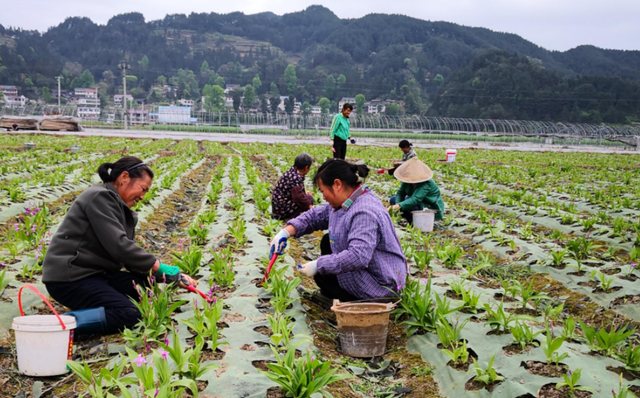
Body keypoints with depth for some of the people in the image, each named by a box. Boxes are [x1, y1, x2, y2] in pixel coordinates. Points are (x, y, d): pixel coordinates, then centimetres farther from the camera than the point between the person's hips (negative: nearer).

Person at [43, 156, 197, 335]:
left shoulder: (123, 211, 14)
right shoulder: (100, 197, -13)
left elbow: (131, 257, 9)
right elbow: (117, 246, -23)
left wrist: (174, 276, -2)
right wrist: (158, 266, -17)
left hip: (97, 273, 9)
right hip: (69, 278, -9)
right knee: (129, 315, -21)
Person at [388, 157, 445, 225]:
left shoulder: (426, 184, -32)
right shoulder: (408, 179, -10)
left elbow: (415, 200, -42)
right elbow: (400, 193, -8)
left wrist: (399, 205, -51)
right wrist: (397, 204, -29)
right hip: (419, 204, 9)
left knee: (408, 202, -35)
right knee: (393, 200, 0)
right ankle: (412, 222, -2)